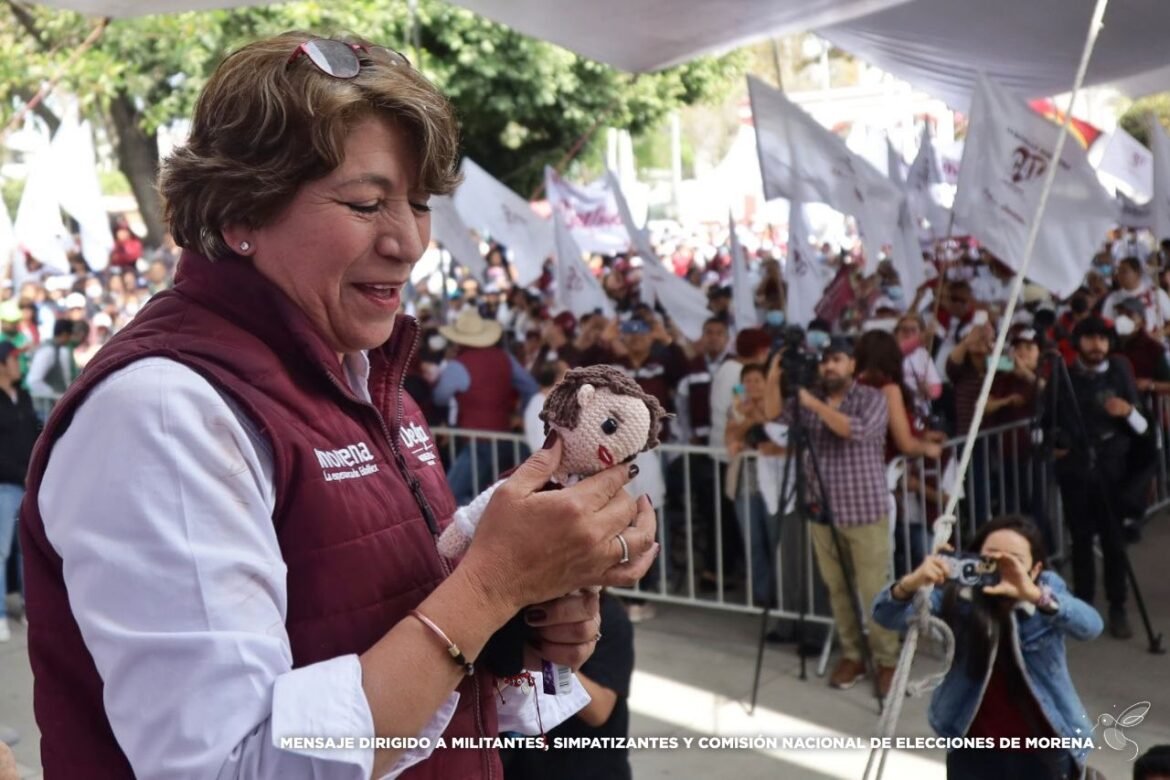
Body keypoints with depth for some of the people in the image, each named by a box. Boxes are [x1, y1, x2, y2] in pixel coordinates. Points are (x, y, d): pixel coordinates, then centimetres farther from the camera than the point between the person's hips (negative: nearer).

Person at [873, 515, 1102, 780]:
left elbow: (1090, 626, -33)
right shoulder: (956, 594, -14)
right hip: (974, 745, 0)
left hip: (1042, 746, 0)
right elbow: (887, 616, -25)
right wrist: (910, 584, -47)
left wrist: (1034, 595, -51)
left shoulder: (1047, 588, -14)